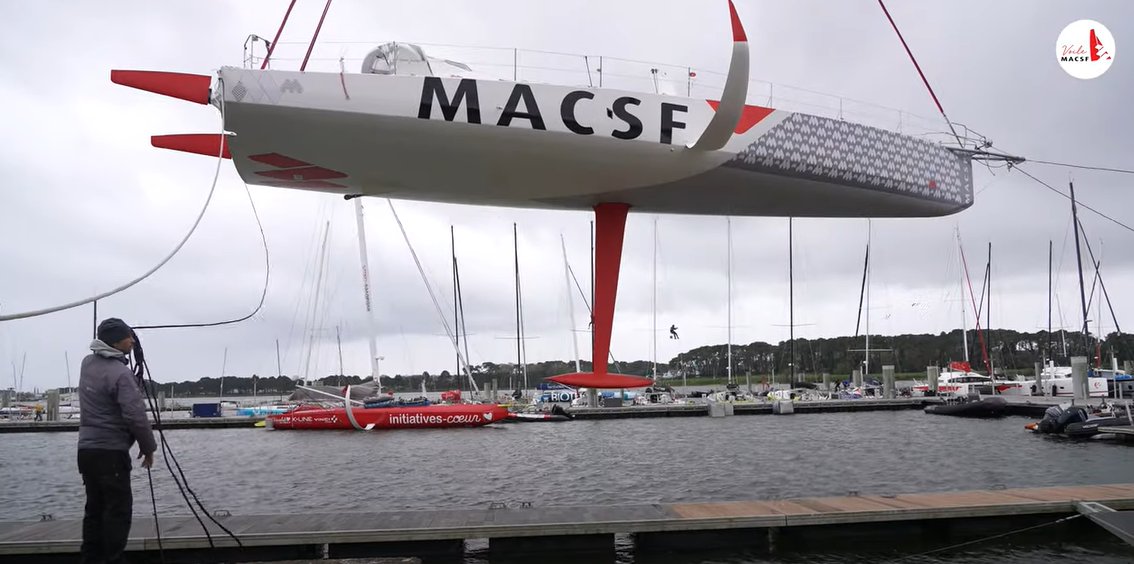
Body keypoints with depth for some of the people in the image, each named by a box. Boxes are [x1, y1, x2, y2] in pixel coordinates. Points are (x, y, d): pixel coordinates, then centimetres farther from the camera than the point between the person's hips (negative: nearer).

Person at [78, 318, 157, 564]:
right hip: (111, 452, -8)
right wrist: (148, 447, -7)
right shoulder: (120, 373, -19)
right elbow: (136, 417, -22)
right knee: (118, 511, -1)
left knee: (95, 508, 16)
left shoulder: (87, 363, 5)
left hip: (86, 449, 8)